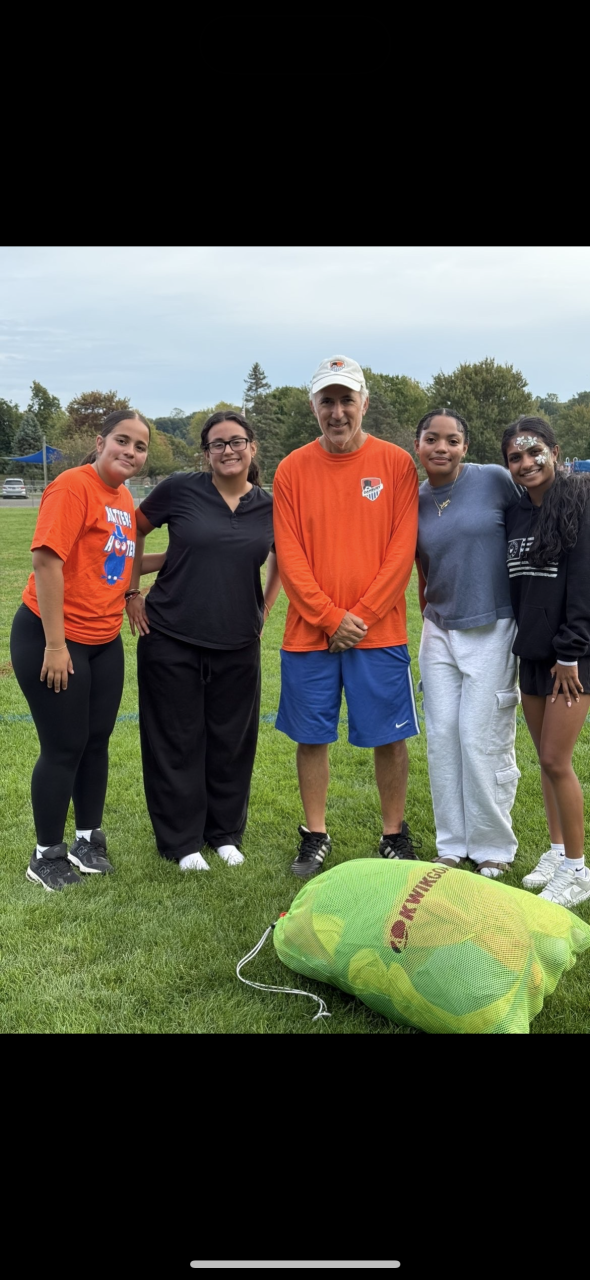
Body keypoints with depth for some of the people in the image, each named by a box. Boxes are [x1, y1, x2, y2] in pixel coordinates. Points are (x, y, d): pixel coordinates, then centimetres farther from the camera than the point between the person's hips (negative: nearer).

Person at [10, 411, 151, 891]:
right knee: (64, 747, 0)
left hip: (104, 642, 8)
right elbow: (47, 561, -22)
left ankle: (88, 841, 28)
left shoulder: (125, 498, 8)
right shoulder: (74, 486, -16)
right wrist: (55, 644, -22)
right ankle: (46, 856, 16)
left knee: (97, 742, 12)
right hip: (52, 639, -7)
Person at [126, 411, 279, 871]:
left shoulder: (271, 507, 1)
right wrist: (133, 592, 3)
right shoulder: (180, 489, -6)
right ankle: (182, 840, 21)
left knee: (231, 742, 11)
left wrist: (264, 610, 11)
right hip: (171, 640, -2)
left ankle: (226, 832, 30)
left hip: (238, 646, 2)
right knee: (176, 741, 6)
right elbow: (134, 532, 7)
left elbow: (283, 560, 19)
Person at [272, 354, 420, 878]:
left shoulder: (396, 463, 0)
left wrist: (360, 615, -11)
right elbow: (289, 556, -1)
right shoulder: (293, 468, 3)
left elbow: (402, 549, -4)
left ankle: (395, 834, 23)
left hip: (379, 631, -1)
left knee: (389, 738, 5)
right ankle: (315, 836, 24)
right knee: (311, 737, 8)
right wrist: (330, 617, -10)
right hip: (309, 633, 1)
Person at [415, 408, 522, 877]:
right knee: (443, 737, 7)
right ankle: (452, 844, 22)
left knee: (482, 740, -1)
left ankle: (493, 848, 17)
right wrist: (429, 619, 14)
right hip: (439, 631, 4)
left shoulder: (495, 480, -8)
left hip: (492, 630, -4)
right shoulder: (414, 501, 4)